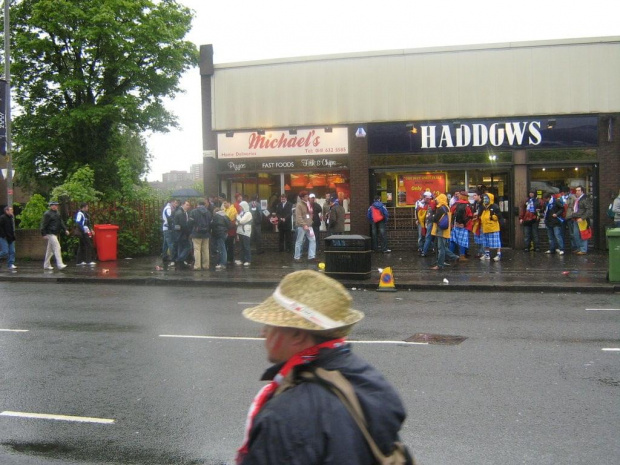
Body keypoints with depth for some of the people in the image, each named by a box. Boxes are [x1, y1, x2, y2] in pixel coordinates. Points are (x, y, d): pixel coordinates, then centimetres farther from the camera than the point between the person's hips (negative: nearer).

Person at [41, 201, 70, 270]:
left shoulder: (57, 214, 15)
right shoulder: (47, 214, -11)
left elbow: (61, 222, 19)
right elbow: (43, 225, -13)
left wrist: (65, 229, 6)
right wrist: (44, 234, -16)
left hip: (55, 234, 9)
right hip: (50, 234, -9)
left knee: (50, 250, 15)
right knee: (57, 247, -16)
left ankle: (46, 265, 24)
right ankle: (60, 265, -19)